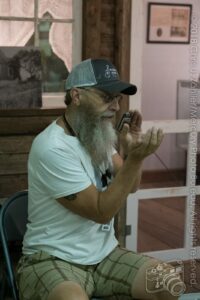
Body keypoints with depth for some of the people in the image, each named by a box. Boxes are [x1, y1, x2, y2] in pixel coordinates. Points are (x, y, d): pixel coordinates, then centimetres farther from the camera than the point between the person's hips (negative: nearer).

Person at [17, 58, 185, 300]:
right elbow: (102, 212, -18)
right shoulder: (52, 147, -21)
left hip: (104, 253, 8)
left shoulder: (99, 134, 7)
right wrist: (135, 159, -27)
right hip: (53, 259, -7)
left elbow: (130, 186, 10)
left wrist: (131, 150, -9)